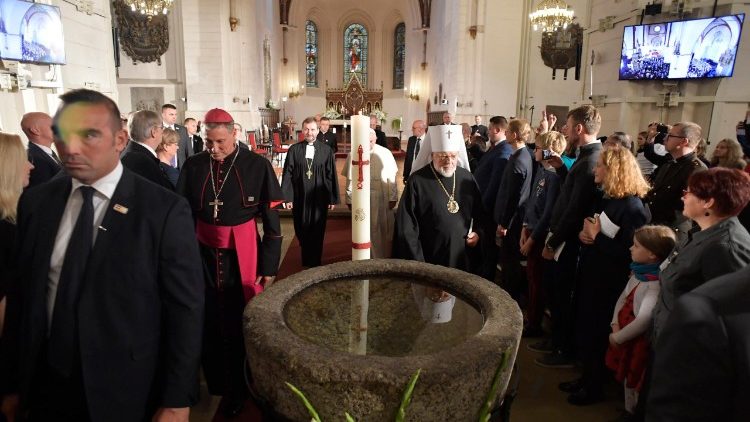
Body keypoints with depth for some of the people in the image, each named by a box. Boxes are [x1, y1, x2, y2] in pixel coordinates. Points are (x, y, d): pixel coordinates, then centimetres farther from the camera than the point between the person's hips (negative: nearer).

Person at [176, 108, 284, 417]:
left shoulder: (257, 166, -11)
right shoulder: (193, 166, -3)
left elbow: (272, 221, -7)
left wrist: (269, 265, -6)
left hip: (243, 258, -2)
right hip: (203, 256, 3)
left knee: (240, 327, 11)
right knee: (208, 326, 15)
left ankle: (238, 390, 33)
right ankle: (214, 384, 41)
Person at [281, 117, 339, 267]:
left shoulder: (326, 151, -2)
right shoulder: (294, 150, -2)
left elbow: (331, 175, 0)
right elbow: (287, 174, -1)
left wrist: (333, 198, -1)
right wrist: (287, 197, -6)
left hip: (319, 197, -1)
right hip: (299, 197, 1)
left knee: (317, 231, 7)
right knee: (301, 231, 13)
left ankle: (315, 262, 23)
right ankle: (305, 260, 38)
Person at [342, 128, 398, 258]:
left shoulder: (385, 153, -3)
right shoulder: (353, 155, -3)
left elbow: (391, 178, -1)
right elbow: (350, 180, -1)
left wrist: (393, 198, -4)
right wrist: (350, 200, -1)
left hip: (383, 199, 1)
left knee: (384, 230, 8)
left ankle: (385, 259, 23)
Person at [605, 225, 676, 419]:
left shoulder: (656, 283, -25)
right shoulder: (638, 273, 2)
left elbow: (644, 320, -29)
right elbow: (623, 298, 8)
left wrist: (618, 338, -18)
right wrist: (615, 325, -5)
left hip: (639, 340, -8)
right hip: (625, 335, 8)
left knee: (635, 380, 9)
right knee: (627, 377, 23)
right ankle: (628, 411, 42)